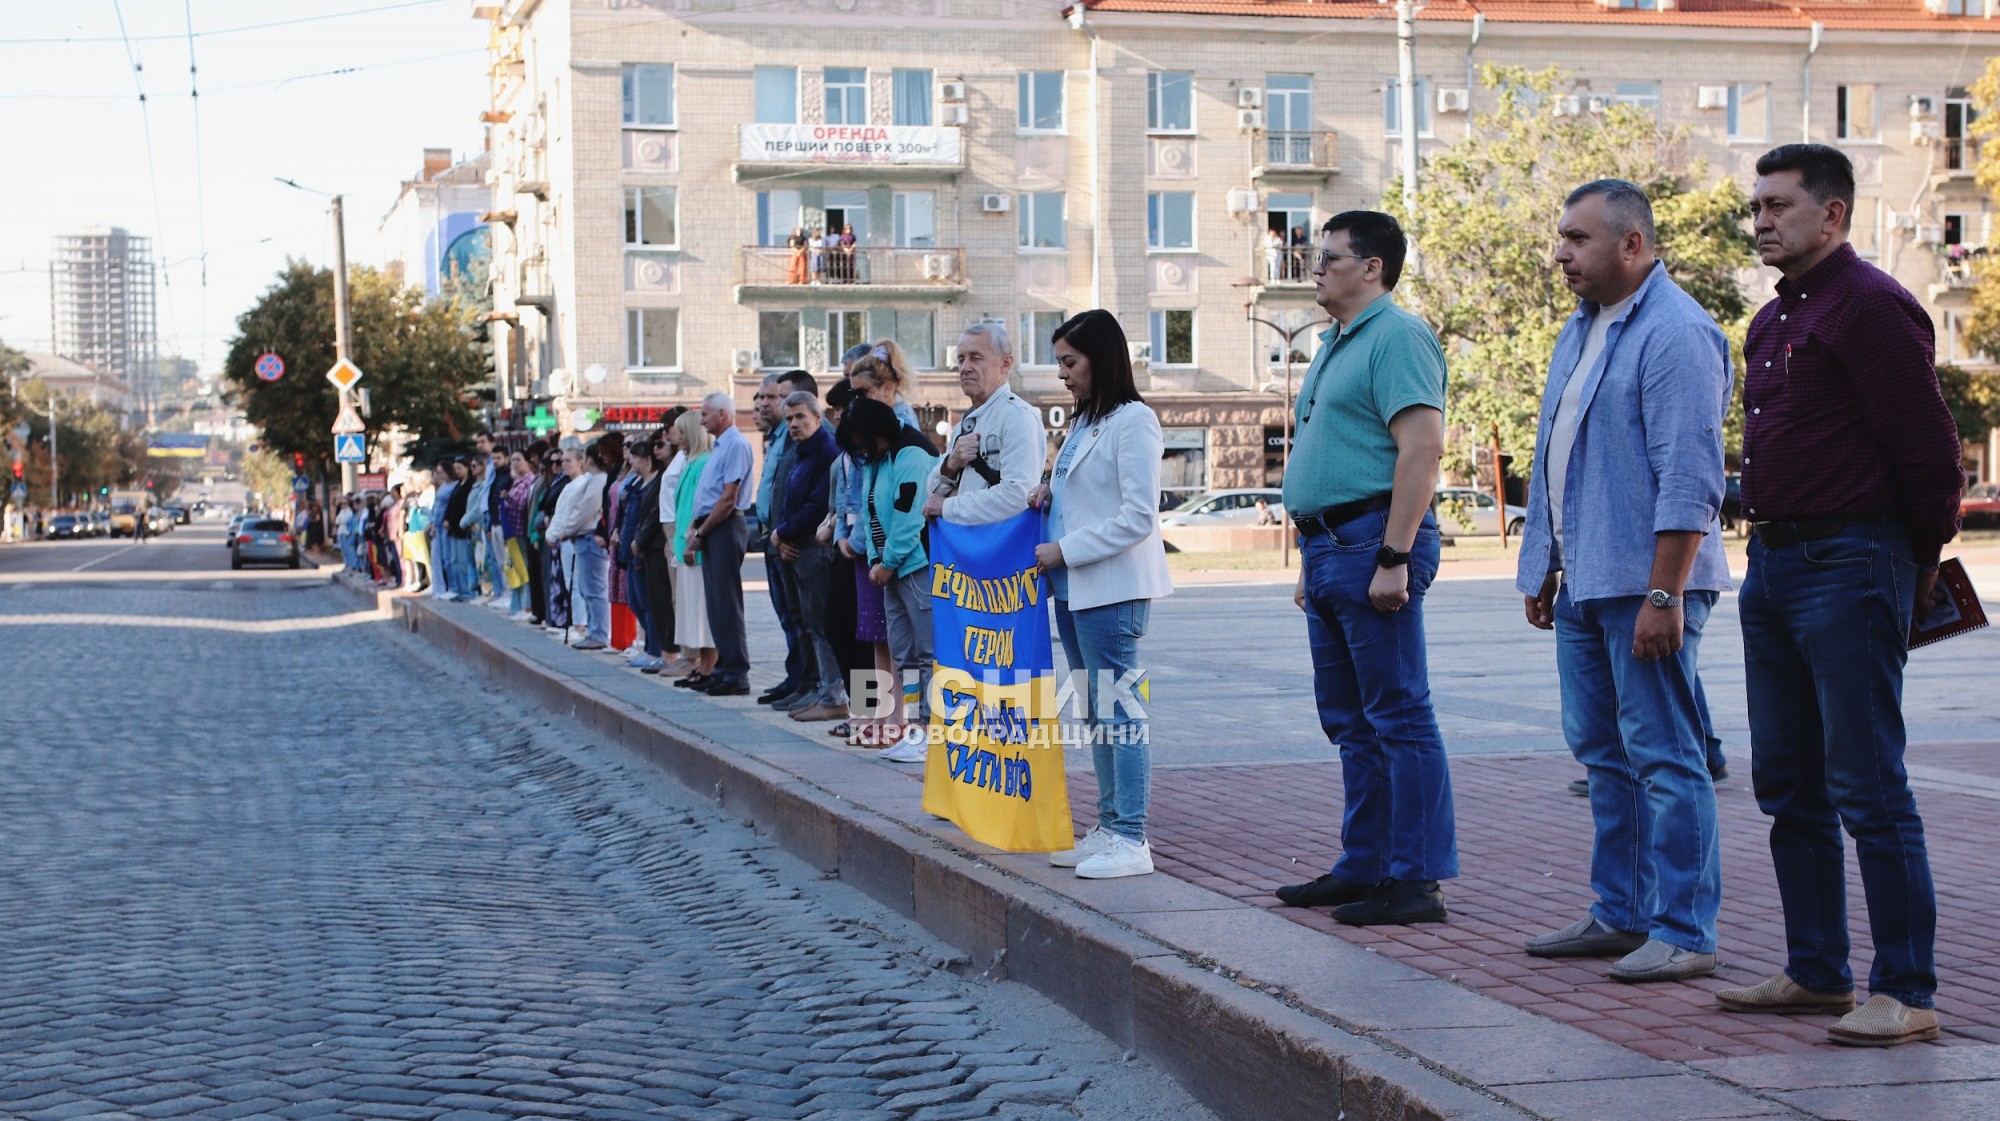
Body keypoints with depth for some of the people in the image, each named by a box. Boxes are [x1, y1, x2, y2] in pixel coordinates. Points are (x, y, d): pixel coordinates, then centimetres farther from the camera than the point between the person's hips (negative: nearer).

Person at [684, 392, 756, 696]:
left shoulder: (736, 445, -12)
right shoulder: (719, 446, 19)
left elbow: (728, 499, -17)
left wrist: (701, 533, -12)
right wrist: (694, 527, 6)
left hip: (725, 530, -10)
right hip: (710, 530, 10)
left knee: (727, 602, -9)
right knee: (715, 602, 10)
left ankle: (737, 674, -7)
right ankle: (724, 668, 14)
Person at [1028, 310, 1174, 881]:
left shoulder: (1133, 421, -10)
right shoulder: (1082, 424, 18)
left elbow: (1138, 517, -16)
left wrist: (1065, 551, -15)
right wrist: (1051, 495, 7)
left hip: (1114, 587, -9)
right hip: (1073, 589, 9)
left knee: (1118, 707, -8)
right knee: (1094, 713, 11)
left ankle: (1131, 839, -6)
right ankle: (1108, 828, 17)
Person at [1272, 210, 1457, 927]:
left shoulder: (1396, 337, -11)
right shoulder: (1336, 345, 21)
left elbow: (1423, 448, -20)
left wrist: (1393, 559, -24)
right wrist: (1312, 561, 22)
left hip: (1373, 544, -11)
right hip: (1329, 546, 11)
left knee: (1398, 717, -7)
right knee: (1351, 723, 14)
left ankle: (1416, 880, -5)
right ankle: (1364, 866, 21)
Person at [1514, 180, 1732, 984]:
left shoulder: (1675, 333, -14)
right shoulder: (1581, 329, 16)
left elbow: (1689, 479, -20)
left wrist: (1663, 595, -23)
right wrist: (1545, 569, 20)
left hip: (1644, 584, -10)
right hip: (1585, 585, 10)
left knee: (1664, 757, -6)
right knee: (1603, 752, 14)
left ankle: (1684, 933, 0)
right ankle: (1621, 913, 23)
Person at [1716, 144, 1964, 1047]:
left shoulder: (1870, 306, -12)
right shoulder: (1774, 320, 17)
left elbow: (1928, 446, -14)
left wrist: (1921, 560, -5)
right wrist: (1769, 548, 18)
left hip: (1848, 567, -10)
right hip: (1772, 566, 10)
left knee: (1868, 788, -8)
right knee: (1790, 787, 13)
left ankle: (1907, 993, -4)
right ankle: (1817, 972, 23)